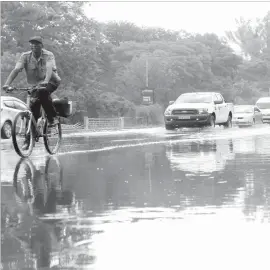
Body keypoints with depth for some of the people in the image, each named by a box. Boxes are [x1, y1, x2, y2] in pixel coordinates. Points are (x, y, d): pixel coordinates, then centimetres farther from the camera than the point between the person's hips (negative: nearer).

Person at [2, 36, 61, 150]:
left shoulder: (48, 55, -18)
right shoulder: (25, 56, -10)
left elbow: (49, 68, -36)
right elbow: (16, 69, -22)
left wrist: (46, 81, -56)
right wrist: (7, 84, -37)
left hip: (51, 82, -3)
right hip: (35, 85, 3)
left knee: (42, 92, -36)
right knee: (33, 109, -8)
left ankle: (52, 118, -20)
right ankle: (29, 139, -3)